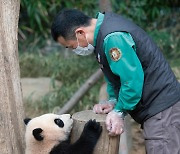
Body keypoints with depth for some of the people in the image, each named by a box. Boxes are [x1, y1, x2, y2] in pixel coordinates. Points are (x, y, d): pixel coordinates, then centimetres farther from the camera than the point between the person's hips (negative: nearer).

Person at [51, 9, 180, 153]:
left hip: (161, 109, -10)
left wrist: (119, 112, -13)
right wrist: (113, 101, 6)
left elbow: (133, 79, -24)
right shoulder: (102, 29, 9)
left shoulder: (113, 38, -24)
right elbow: (116, 73, 18)